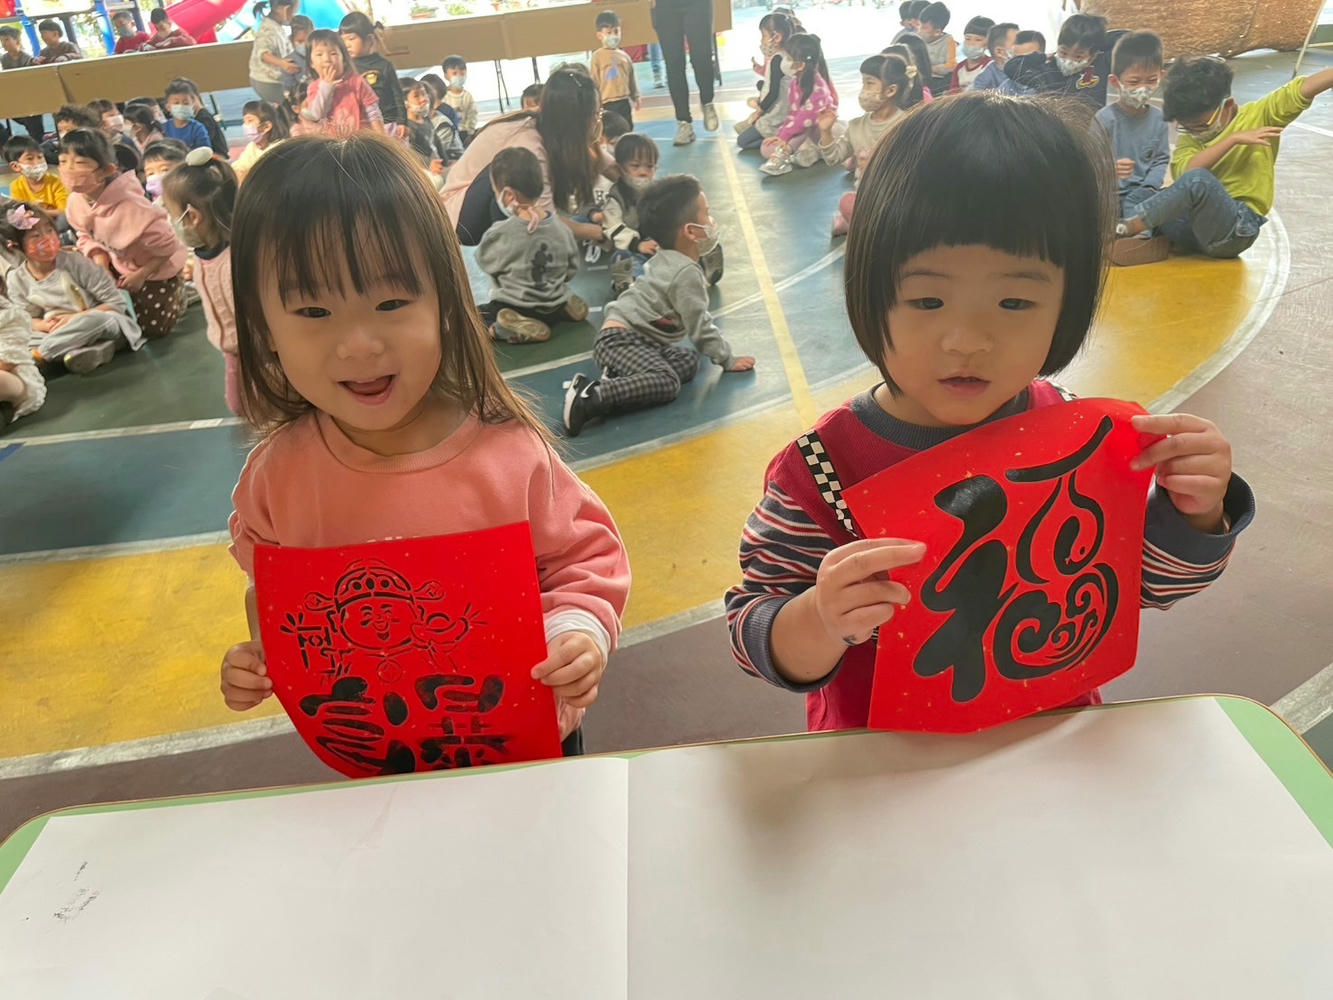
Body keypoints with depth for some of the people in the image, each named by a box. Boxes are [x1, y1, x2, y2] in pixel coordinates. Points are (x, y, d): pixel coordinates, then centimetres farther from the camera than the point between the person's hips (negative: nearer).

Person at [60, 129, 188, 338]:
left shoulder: (129, 207, -39)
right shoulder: (75, 202, -17)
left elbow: (167, 247, -28)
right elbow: (86, 235, 3)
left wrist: (140, 275, -19)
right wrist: (99, 260, -15)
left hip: (158, 268, -6)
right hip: (120, 264, 7)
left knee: (152, 329, 2)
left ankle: (178, 295, 24)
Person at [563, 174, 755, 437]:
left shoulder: (666, 260, 17)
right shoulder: (687, 273, -13)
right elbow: (700, 326, -11)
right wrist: (727, 359, -3)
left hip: (636, 338, 10)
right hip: (619, 339, -10)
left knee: (688, 361, 1)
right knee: (666, 383, -29)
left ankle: (617, 379, -10)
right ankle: (590, 399, -35)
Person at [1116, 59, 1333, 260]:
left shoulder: (1260, 115, 9)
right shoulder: (1188, 139, 14)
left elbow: (1305, 88, -4)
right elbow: (1184, 171, -8)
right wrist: (1234, 139, -13)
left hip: (1235, 229, -5)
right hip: (1191, 227, 5)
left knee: (1198, 179, -32)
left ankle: (1127, 227, -30)